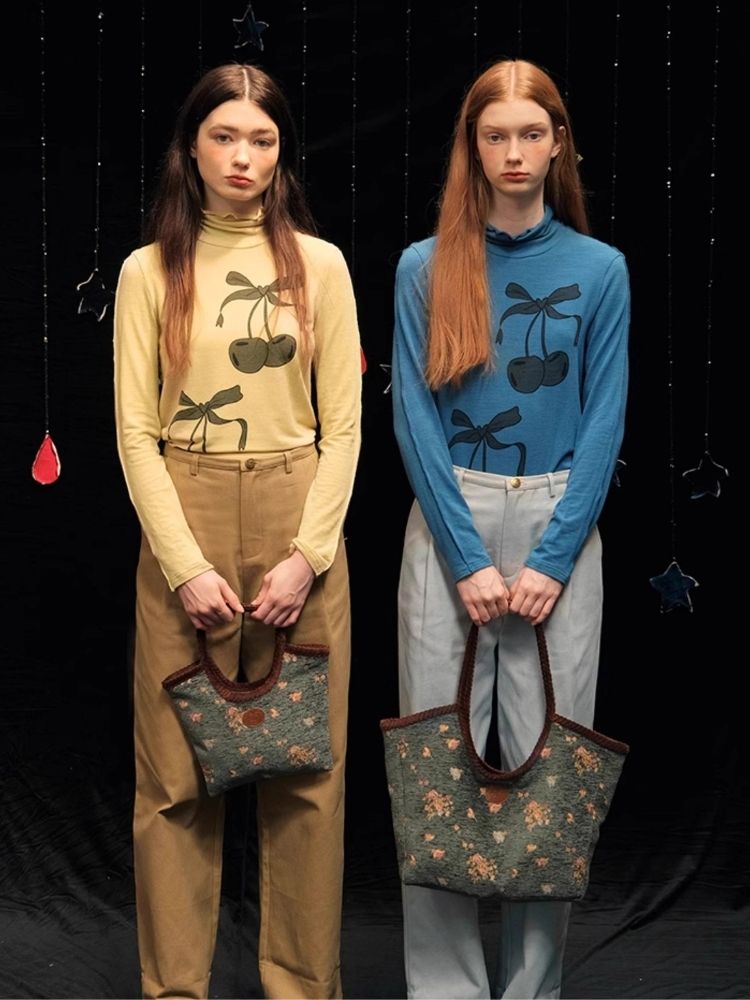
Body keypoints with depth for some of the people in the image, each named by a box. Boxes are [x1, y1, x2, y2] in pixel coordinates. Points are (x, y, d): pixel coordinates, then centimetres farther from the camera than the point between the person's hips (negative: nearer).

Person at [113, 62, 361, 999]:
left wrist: (308, 554, -8)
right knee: (177, 772, 1)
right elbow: (135, 431, 0)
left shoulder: (319, 265, 5)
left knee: (305, 767, 3)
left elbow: (342, 424, 3)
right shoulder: (149, 271, 3)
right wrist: (186, 563, -9)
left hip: (299, 525, 1)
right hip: (183, 525, 0)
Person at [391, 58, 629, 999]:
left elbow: (604, 420, 0)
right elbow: (414, 417, -3)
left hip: (559, 523, 0)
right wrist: (469, 559, -10)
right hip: (449, 523, 0)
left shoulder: (600, 269, 3)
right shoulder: (425, 268, 2)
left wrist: (551, 559, -10)